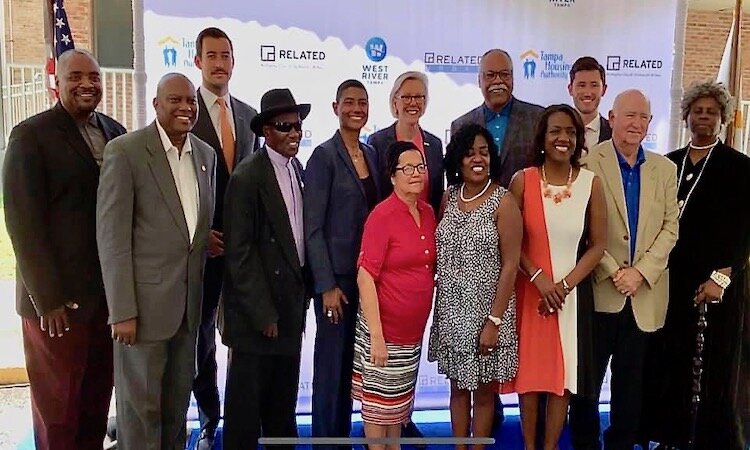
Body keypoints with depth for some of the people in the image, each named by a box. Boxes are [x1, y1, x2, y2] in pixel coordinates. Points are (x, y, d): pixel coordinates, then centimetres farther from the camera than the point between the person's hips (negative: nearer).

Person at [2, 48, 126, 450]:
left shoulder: (115, 133, 10)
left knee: (98, 399, 13)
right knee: (58, 404, 7)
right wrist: (48, 298, -15)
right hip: (57, 299, -5)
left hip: (110, 294, 5)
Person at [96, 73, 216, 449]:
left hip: (190, 301, 6)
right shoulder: (124, 151, -10)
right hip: (144, 299, -5)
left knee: (179, 399, 17)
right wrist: (122, 311, -15)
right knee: (140, 404, 7)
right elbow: (112, 235, -13)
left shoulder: (206, 154, 9)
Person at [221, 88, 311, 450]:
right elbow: (239, 252, -16)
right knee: (247, 397, 6)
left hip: (291, 301, 7)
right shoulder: (247, 177, -15)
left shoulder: (297, 169, 7)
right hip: (257, 308, -7)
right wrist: (263, 313, -15)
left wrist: (304, 291, 10)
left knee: (284, 396, 19)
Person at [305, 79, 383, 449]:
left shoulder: (371, 154, 10)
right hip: (337, 276, -6)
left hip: (368, 275, 6)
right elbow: (313, 228, -13)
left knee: (354, 363, 14)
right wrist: (327, 285, -16)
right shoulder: (324, 156, -9)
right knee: (332, 364, 3)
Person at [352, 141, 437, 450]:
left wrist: (422, 321, 10)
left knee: (401, 399, 21)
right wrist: (376, 336, -23)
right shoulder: (382, 216, -16)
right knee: (379, 402, 7)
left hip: (414, 328, 7)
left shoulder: (428, 212, 4)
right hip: (385, 328, -7)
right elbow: (365, 277, -19)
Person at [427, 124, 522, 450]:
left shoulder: (503, 202, -11)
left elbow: (510, 266, -12)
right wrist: (440, 306, 5)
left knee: (483, 391, 11)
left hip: (486, 311, -4)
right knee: (458, 388, 16)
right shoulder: (449, 197, 5)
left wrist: (494, 320, -15)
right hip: (451, 310, 4)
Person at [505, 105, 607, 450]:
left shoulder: (591, 183, -3)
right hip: (529, 290, 0)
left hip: (573, 293, 1)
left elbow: (598, 245, -1)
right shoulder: (523, 180, -5)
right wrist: (539, 278, -14)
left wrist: (565, 284, -10)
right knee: (529, 371, 8)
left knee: (564, 373, 8)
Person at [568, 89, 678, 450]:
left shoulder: (665, 169, 9)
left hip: (644, 294, 4)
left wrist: (640, 273, -9)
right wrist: (612, 272, -13)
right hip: (598, 290, -3)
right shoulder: (588, 163, -5)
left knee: (631, 380, 13)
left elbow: (670, 228, 3)